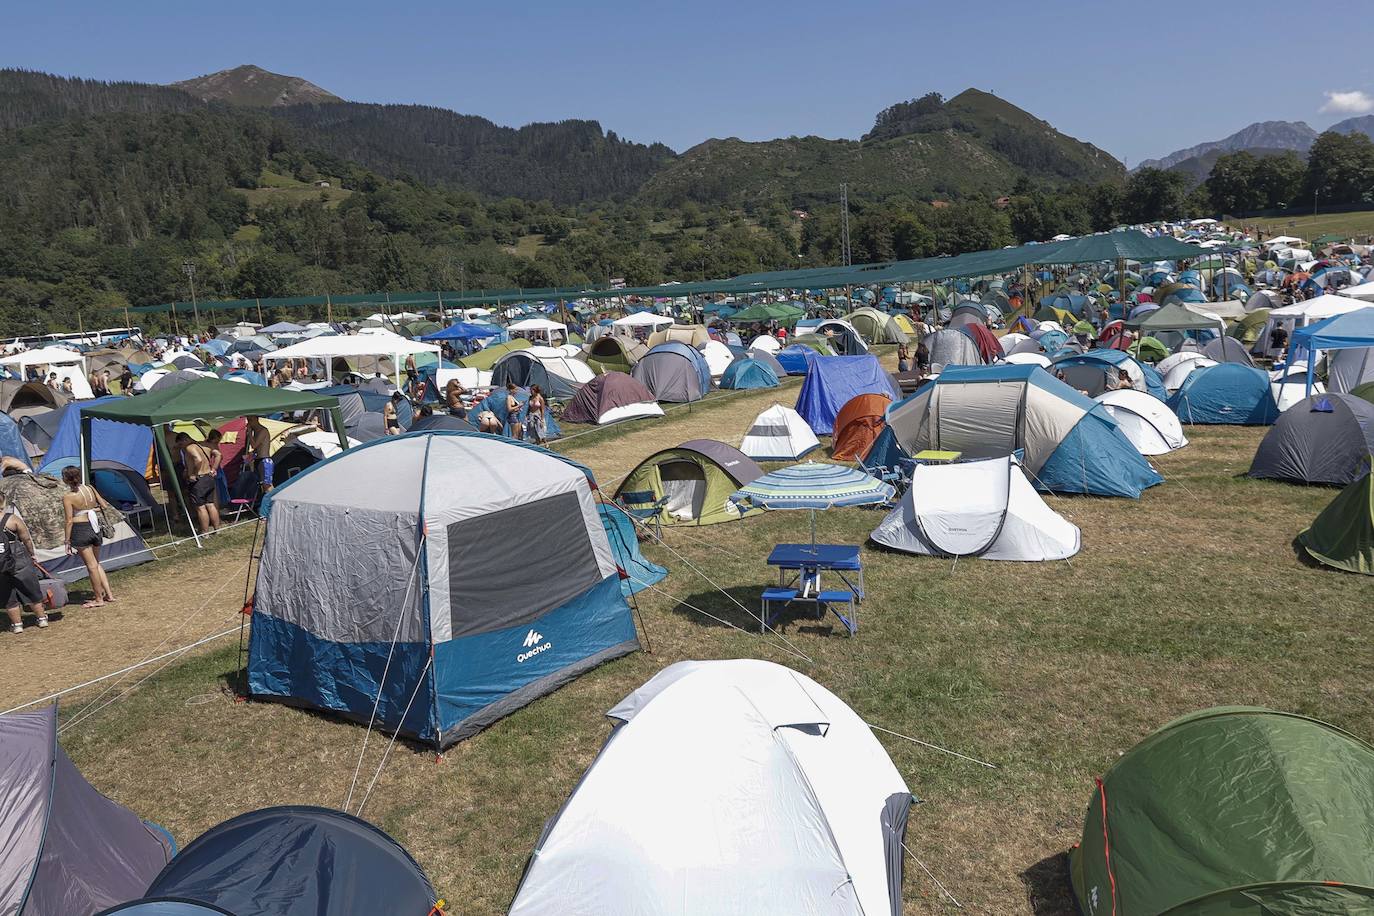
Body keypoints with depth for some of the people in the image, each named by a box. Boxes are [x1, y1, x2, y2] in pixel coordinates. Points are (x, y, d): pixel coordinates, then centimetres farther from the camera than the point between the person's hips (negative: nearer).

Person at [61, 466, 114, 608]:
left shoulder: (68, 498, -13)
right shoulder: (90, 488, 2)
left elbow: (69, 521, -13)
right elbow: (104, 506, 8)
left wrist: (67, 541, -7)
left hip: (80, 530, -6)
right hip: (95, 528, 6)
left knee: (91, 565, 1)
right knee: (96, 563, 19)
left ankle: (99, 599, 9)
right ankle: (109, 594, 18)